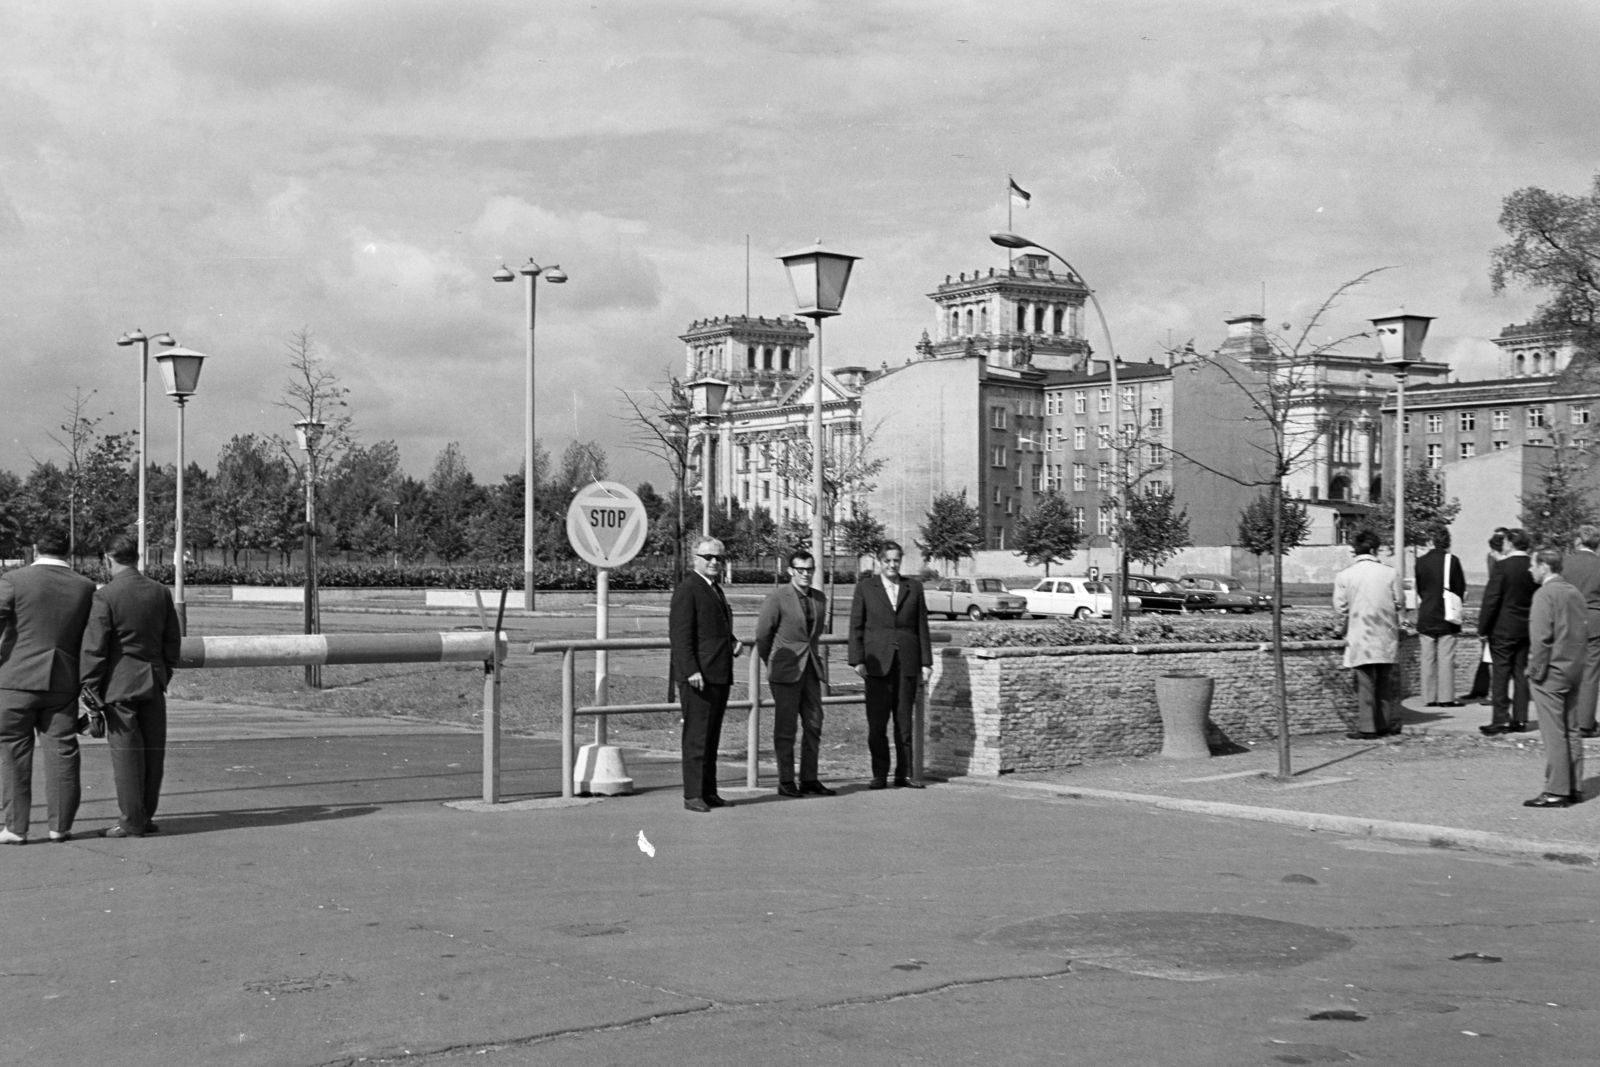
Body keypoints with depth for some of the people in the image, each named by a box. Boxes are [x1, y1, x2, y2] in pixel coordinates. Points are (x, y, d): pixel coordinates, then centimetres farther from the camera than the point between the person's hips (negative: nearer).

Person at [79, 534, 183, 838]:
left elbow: (94, 647, -12)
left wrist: (90, 689, -6)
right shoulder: (161, 592, 5)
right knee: (153, 750, 9)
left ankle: (133, 822, 3)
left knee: (126, 753, 0)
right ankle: (146, 817, 16)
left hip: (119, 684, -5)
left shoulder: (105, 596, -11)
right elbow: (173, 641, 11)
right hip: (153, 682, 5)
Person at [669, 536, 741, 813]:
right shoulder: (687, 590, -9)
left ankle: (709, 792, 17)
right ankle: (693, 795, -4)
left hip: (719, 676, 9)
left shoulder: (716, 590, 19)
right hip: (698, 676, -9)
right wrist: (691, 671, -22)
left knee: (712, 738, 12)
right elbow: (680, 634, -15)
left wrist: (733, 644, 9)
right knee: (696, 736, -7)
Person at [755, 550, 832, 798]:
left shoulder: (820, 599, 8)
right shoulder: (777, 598, -10)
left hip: (811, 669, 6)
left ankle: (809, 779, 14)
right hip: (786, 672, -6)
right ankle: (785, 781, 6)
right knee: (785, 728, 0)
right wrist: (773, 665, 7)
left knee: (813, 726, 7)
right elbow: (762, 635, -3)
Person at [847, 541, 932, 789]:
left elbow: (922, 627, 9)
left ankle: (904, 774, 8)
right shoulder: (865, 587, 5)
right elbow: (856, 626, 3)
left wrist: (926, 662, 4)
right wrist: (857, 660, -6)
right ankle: (879, 775, 3)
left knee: (905, 721, 4)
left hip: (907, 662, 2)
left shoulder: (914, 587, 10)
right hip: (877, 662, -2)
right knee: (877, 722, -3)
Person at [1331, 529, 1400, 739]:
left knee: (1365, 683, 0)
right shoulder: (1389, 573, -2)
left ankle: (1366, 727, -1)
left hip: (1360, 639, -2)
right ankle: (1387, 723, 19)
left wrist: (1347, 629, 13)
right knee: (1384, 683, 14)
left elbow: (1340, 610, -4)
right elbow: (1398, 605, 4)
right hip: (1386, 638, 2)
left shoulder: (1344, 576, -7)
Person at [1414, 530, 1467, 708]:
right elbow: (1461, 589, -3)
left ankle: (1430, 697, 8)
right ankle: (1446, 697, -3)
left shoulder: (1421, 561, 1)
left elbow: (1419, 588, 7)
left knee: (1428, 658, 7)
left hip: (1425, 618, 3)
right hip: (1446, 617, -3)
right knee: (1446, 658, -1)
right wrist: (1456, 607, 13)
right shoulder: (1451, 561, -10)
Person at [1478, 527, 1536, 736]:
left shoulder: (1502, 567, -15)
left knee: (1500, 674, -1)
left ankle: (1501, 720, -3)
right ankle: (1520, 720, 12)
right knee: (1521, 673, 10)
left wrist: (1483, 628, -7)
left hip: (1503, 630, -5)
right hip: (1526, 629, 5)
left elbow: (1491, 600, -14)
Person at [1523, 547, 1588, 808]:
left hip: (1551, 672, -8)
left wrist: (1536, 671, -12)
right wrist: (1578, 663, 16)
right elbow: (1584, 632, 14)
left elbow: (1541, 637, -18)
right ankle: (1574, 787, 17)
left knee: (1553, 734, -4)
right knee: (1571, 731, 13)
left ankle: (1556, 792, -3)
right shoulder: (1575, 593, 11)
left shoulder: (1545, 594, -13)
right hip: (1574, 671, 8)